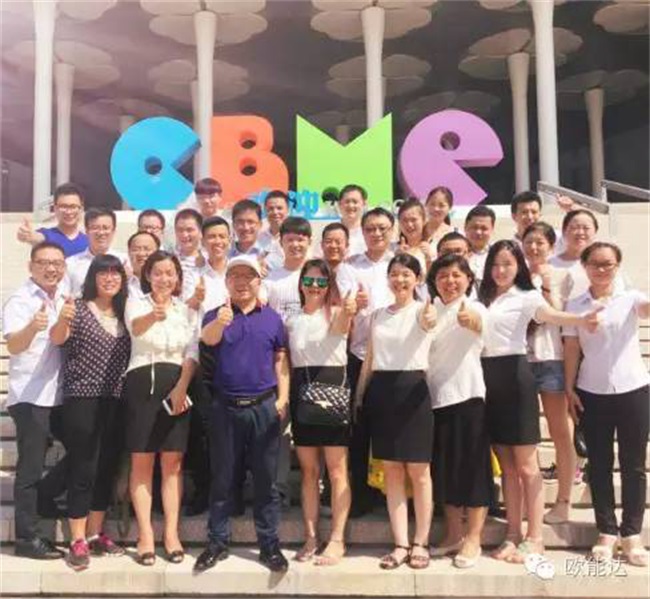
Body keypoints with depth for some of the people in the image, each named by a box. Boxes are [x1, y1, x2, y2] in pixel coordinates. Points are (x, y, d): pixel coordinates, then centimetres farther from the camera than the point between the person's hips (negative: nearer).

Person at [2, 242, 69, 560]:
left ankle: (36, 498, 26)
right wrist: (32, 327, -43)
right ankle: (27, 538, 8)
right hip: (30, 396, -7)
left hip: (62, 394, 7)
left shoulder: (64, 300, 12)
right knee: (31, 466, -2)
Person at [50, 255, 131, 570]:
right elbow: (57, 339, -19)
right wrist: (63, 319, -40)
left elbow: (135, 352, 18)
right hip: (83, 399, -5)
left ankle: (95, 534, 23)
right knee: (82, 470, -3)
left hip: (116, 401, 5)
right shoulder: (80, 308, -3)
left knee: (107, 469, 11)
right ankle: (78, 542, 5)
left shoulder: (124, 314, 12)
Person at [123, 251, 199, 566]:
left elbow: (192, 351, 1)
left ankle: (171, 534, 10)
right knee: (142, 462, 1)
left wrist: (181, 387, -15)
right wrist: (154, 315, -44)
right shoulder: (136, 302, 3)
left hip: (176, 386, 2)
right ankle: (145, 536, 7)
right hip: (141, 384, -2)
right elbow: (135, 327, -21)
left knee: (173, 463, 4)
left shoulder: (187, 309, 10)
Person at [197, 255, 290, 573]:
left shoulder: (272, 317, 6)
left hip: (264, 407, 1)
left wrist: (283, 398, -2)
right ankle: (217, 543, 20)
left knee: (266, 480, 6)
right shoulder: (215, 315, 2)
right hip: (225, 407, 0)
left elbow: (281, 360, 8)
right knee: (222, 479, 8)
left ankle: (269, 545, 15)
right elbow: (207, 338, -21)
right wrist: (219, 322, -43)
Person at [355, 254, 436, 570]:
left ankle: (420, 543, 14)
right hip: (381, 390, 5)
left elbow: (428, 322, -28)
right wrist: (359, 394, 13)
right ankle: (400, 544, 14)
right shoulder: (378, 314, 13)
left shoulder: (421, 309, -2)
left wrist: (429, 320, -51)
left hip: (412, 389, -5)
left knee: (418, 471, 3)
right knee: (392, 471, 7)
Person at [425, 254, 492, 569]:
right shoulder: (431, 311, 10)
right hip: (436, 397, 6)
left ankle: (473, 540, 12)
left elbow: (478, 323, -33)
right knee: (445, 469, 12)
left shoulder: (475, 308, -7)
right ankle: (453, 535, 25)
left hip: (467, 395, -5)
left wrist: (470, 320, -54)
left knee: (472, 467, 1)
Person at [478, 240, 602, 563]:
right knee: (507, 465, 12)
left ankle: (534, 538, 11)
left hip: (514, 376, -5)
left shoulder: (525, 296, -3)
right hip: (488, 377, 5)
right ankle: (513, 535, 20)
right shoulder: (481, 297, 15)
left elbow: (550, 315, -24)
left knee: (526, 465, 1)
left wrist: (582, 320, -44)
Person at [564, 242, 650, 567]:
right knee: (599, 465, 7)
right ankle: (607, 532, 17)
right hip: (592, 393, 1)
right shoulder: (575, 305, 3)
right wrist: (569, 389, -2)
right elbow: (572, 351, 3)